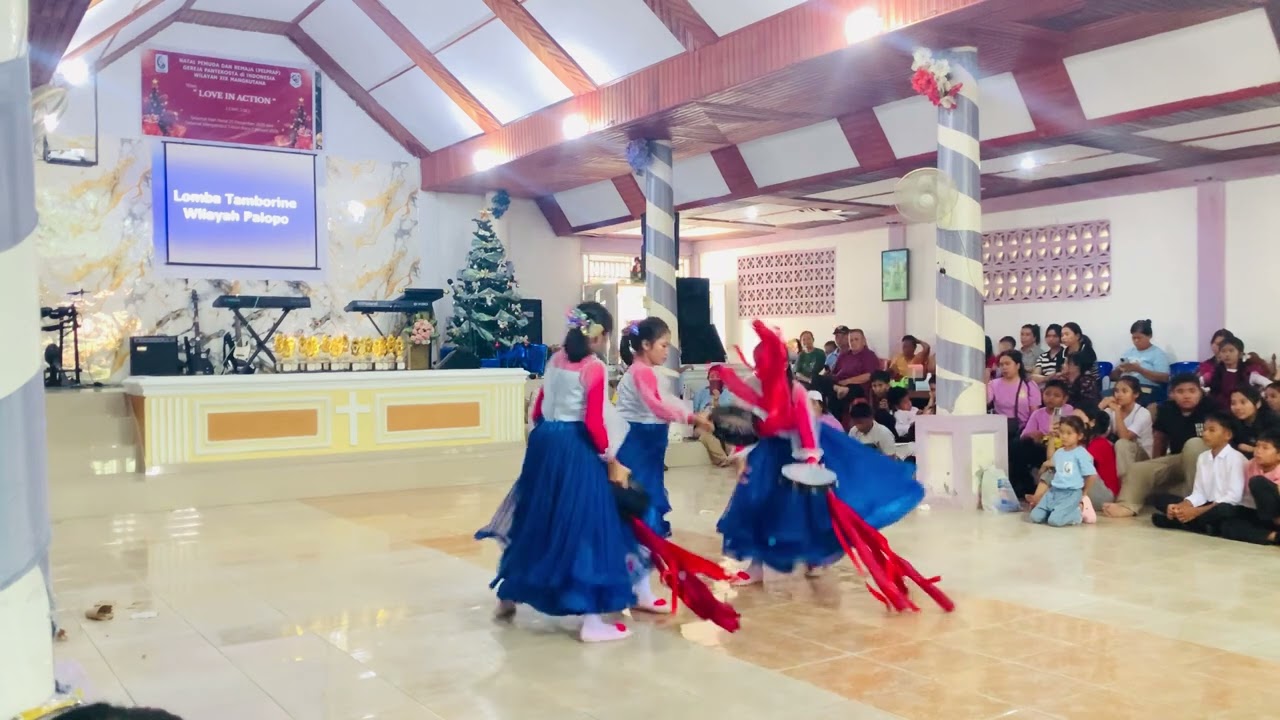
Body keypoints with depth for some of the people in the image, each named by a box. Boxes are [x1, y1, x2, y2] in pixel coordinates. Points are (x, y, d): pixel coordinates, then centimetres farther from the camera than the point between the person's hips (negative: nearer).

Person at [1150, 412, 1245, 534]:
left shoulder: (1236, 458, -10)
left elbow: (1234, 497, -19)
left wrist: (1196, 511, -23)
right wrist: (1180, 507, -16)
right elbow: (1198, 493, 6)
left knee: (1224, 510, -42)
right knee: (1160, 499, -2)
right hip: (1207, 506, 7)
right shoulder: (1202, 457, 11)